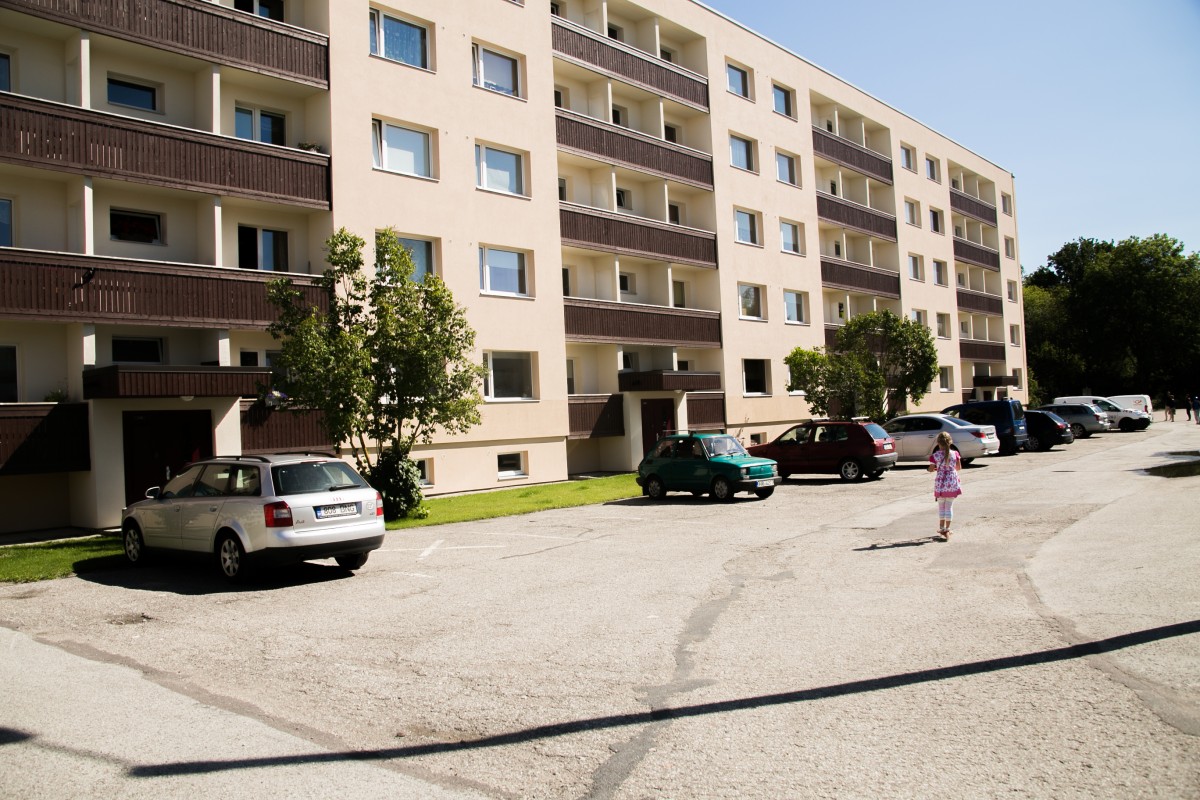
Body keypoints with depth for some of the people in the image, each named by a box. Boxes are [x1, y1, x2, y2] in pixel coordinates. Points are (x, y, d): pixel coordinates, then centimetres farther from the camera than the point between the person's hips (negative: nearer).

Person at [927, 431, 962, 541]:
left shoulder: (935, 455, -11)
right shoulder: (955, 454, -6)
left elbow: (931, 469, -5)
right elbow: (959, 467, 5)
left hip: (940, 483, -1)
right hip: (952, 482, 1)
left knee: (941, 506, 14)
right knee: (949, 506, 9)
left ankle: (942, 528, 19)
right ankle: (947, 529, 10)